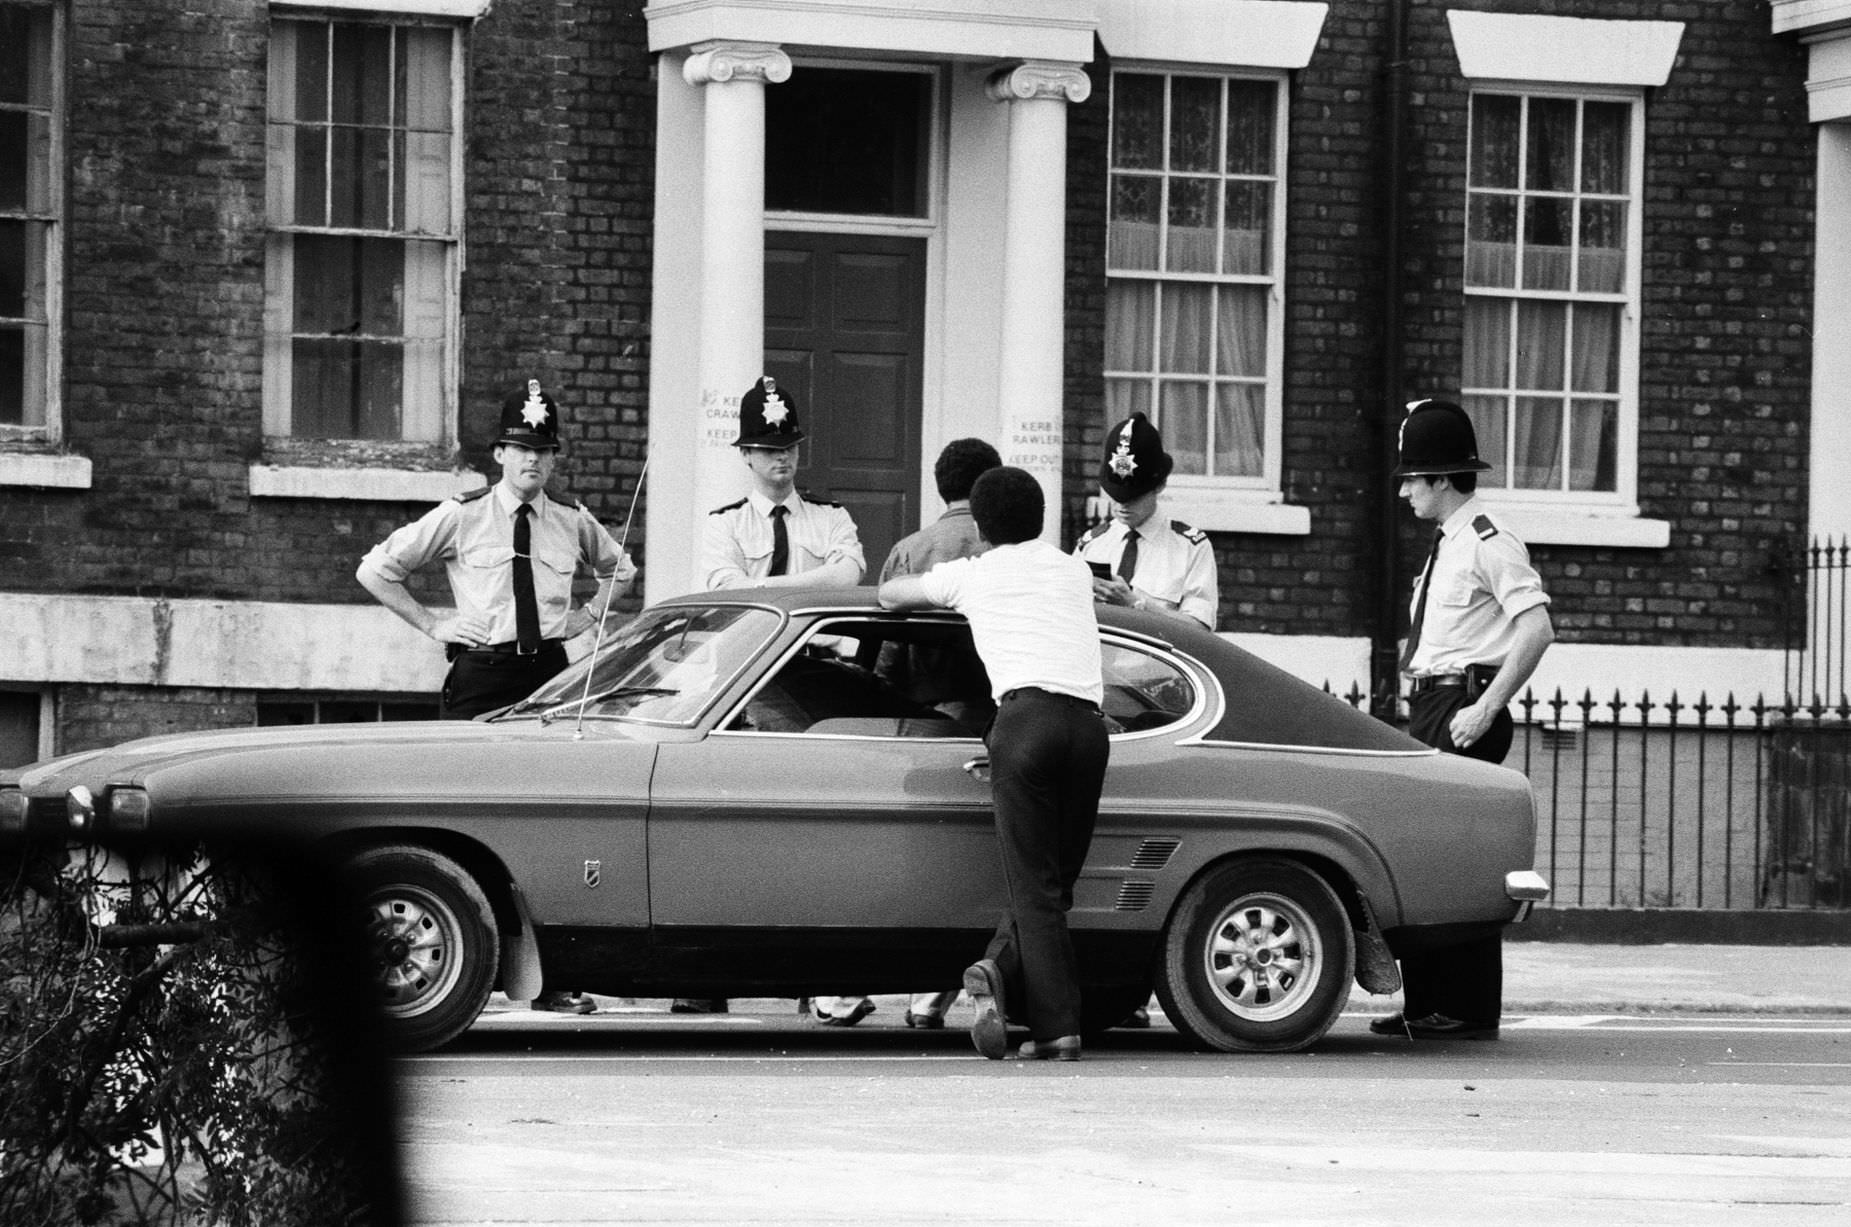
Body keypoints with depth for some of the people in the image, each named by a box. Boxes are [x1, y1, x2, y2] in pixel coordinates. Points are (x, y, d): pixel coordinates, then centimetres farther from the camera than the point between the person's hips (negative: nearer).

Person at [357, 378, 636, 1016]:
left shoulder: (573, 522, 10)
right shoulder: (461, 517, 1)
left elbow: (618, 568, 32)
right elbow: (376, 569, 6)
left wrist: (589, 616, 16)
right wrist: (430, 622, 1)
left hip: (552, 674, 3)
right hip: (480, 676, -2)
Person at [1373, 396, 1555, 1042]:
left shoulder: (1488, 541, -12)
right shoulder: (1444, 545, 18)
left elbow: (1536, 629, -20)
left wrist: (1485, 709, -21)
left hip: (1465, 713, -10)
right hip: (1428, 709, 10)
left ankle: (1468, 1011, -8)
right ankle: (1425, 1004, 14)